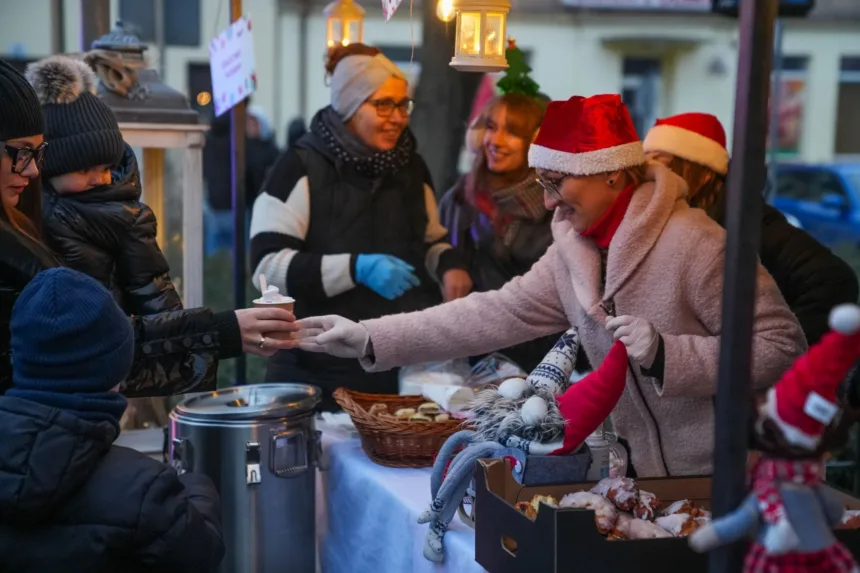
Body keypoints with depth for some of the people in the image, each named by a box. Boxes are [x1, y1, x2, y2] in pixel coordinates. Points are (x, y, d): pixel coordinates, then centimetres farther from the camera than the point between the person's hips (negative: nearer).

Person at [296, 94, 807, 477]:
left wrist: (665, 353, -29)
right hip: (648, 472, 7)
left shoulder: (696, 245, -21)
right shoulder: (576, 248, 2)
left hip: (719, 479, -6)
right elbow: (499, 313, 1)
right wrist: (371, 339, -5)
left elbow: (782, 345, -20)